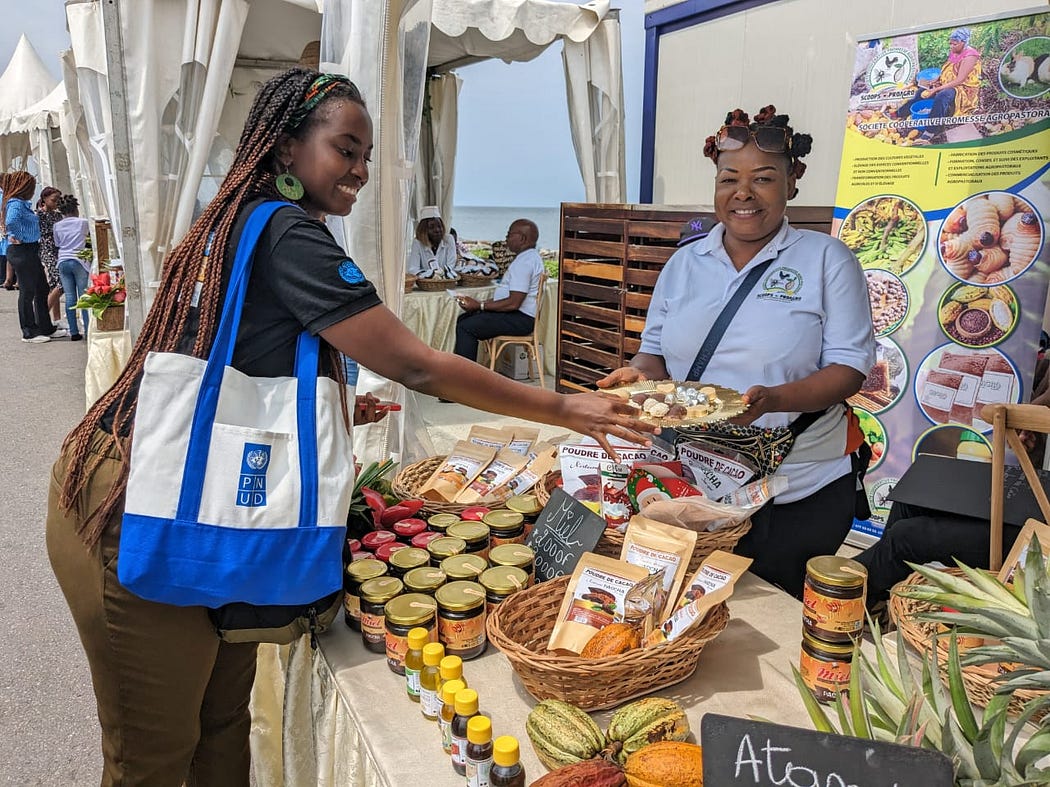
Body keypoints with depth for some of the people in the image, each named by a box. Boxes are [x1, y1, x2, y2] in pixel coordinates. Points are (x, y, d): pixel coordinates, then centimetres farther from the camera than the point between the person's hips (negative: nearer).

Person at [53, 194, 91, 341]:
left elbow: (57, 244, 14)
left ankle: (74, 332, 3)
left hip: (63, 262, 3)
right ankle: (88, 331, -6)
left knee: (70, 297, 4)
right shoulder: (83, 222, -2)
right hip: (79, 261, -3)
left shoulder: (57, 226, 7)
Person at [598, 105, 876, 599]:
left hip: (800, 497, -3)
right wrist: (641, 374, -12)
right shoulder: (684, 263, 9)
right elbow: (656, 353, 13)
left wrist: (772, 400, -26)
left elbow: (849, 367, -8)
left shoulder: (827, 259, -3)